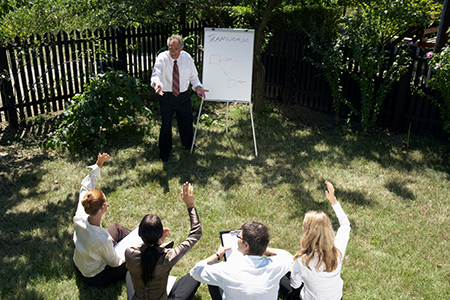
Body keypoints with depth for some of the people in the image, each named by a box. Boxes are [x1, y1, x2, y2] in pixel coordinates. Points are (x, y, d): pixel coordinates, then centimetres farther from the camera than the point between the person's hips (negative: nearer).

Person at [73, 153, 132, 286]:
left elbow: (85, 187, -11)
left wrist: (97, 165, -8)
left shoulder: (80, 217, -28)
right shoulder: (103, 241, -44)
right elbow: (114, 263, -22)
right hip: (95, 277, -6)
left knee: (116, 227, 17)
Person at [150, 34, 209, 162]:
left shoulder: (187, 58, -6)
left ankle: (188, 145, 44)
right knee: (166, 124, -2)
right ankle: (164, 152, 20)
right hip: (166, 96, -3)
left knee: (187, 121, 16)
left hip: (184, 96, 3)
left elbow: (193, 76, 5)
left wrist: (198, 87, -14)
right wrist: (156, 83, -54)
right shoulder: (162, 58, -15)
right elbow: (156, 73, -31)